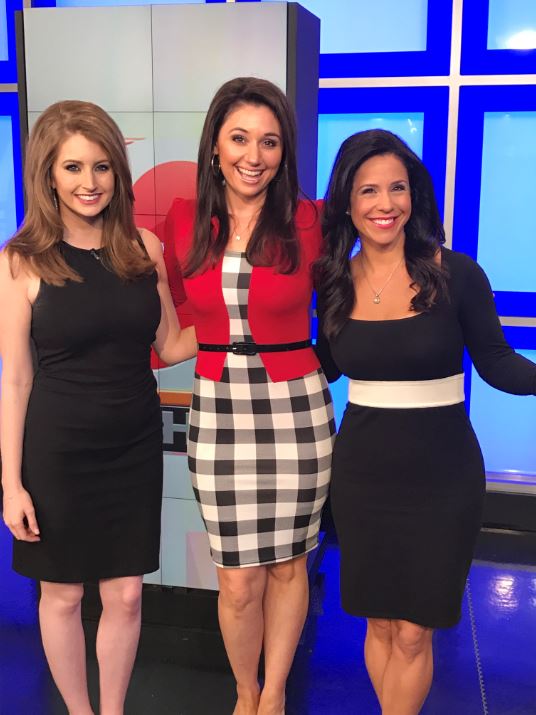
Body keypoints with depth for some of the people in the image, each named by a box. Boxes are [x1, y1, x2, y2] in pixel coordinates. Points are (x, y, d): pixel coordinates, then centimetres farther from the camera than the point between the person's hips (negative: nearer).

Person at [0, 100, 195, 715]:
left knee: (125, 594, 11)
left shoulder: (144, 249, -1)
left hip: (134, 446, 2)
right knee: (62, 593, 14)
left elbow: (170, 346, 7)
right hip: (58, 450, -2)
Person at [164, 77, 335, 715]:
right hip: (217, 409, 1)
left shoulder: (310, 223, -4)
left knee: (286, 564, 13)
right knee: (239, 581, 7)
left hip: (296, 407, -1)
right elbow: (172, 320, 11)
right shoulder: (181, 222, 1)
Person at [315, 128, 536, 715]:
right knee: (378, 623, 16)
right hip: (361, 472, 3)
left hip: (442, 475, -3)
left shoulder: (456, 275, -11)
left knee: (412, 632, 7)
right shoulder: (336, 282, -1)